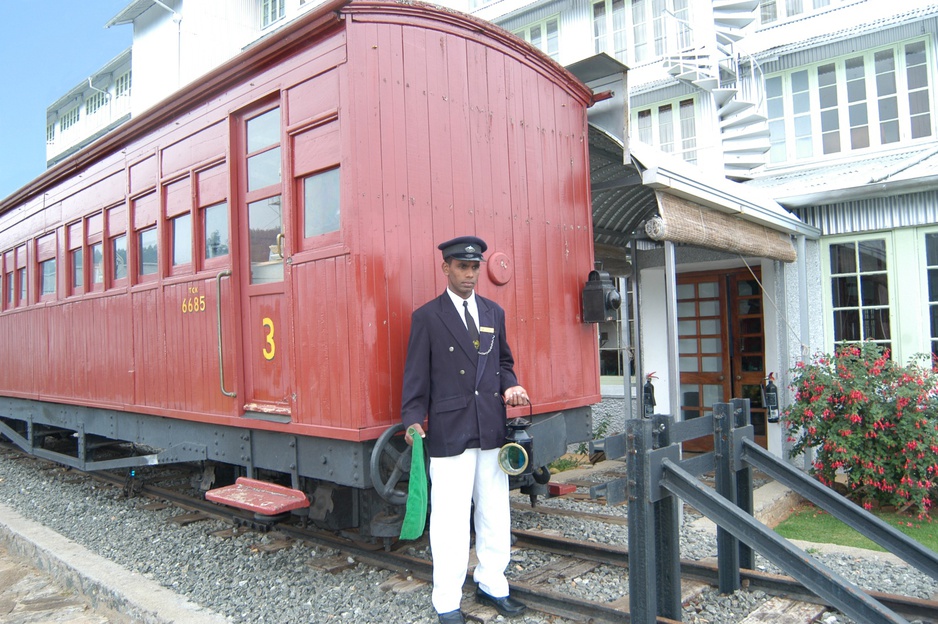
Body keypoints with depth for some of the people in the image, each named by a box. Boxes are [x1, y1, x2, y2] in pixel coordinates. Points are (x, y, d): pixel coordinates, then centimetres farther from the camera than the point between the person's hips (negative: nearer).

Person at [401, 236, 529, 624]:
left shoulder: (494, 313, 12)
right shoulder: (427, 316, -2)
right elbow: (416, 375, -4)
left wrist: (509, 386, 0)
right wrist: (413, 421, -13)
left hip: (492, 430, 5)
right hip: (449, 432, -5)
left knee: (495, 513, 14)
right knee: (450, 519, 1)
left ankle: (492, 586, 32)